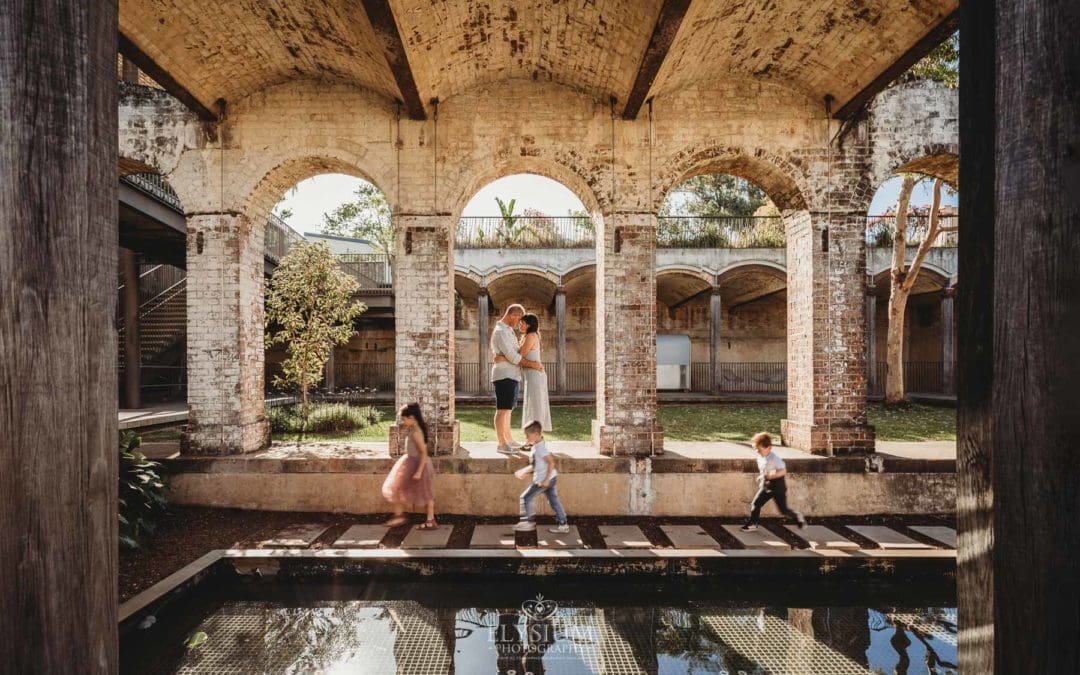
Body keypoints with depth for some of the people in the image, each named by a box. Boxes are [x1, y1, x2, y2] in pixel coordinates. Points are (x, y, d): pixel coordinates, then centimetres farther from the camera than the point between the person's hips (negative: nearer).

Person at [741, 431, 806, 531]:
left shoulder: (774, 458, -22)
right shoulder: (760, 457, 1)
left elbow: (783, 471, -26)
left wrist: (770, 476, -34)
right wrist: (761, 477, 4)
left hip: (778, 486, -6)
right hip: (766, 486, 6)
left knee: (783, 509, 4)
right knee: (755, 504, -2)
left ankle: (798, 517, 33)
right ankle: (753, 524, 11)